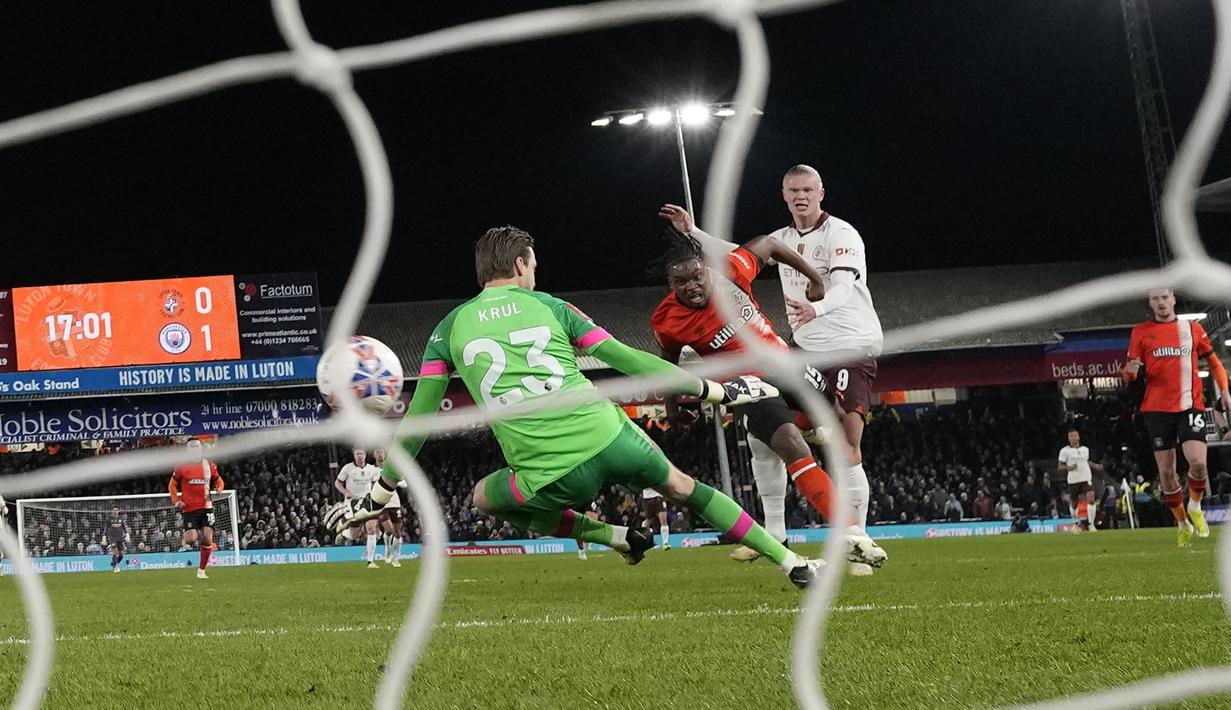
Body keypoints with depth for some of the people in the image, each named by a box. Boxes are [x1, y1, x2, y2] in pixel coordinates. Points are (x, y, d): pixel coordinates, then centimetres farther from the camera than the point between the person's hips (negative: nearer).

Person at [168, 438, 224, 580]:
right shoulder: (182, 467, -1)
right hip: (189, 508, -2)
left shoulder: (209, 465, 5)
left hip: (206, 506, 2)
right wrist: (176, 501, -5)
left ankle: (201, 570, 5)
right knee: (191, 540, -14)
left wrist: (218, 489, -4)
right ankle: (186, 537, 26)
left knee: (207, 538, -7)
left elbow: (218, 480, 19)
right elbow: (172, 486, 8)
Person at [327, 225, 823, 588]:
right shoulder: (549, 306, 12)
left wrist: (377, 497, 22)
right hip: (609, 440, 1)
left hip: (552, 478, -1)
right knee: (682, 487, 27)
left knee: (485, 497, 30)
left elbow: (418, 421, 12)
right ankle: (792, 563, 22)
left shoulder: (449, 329, 13)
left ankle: (611, 536, 19)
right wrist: (717, 391, 18)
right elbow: (629, 361, 11)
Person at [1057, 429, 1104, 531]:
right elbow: (1060, 468, 0)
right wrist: (1069, 467, -19)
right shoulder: (1065, 451, -1)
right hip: (1073, 480, -2)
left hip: (1086, 479, 2)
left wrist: (1095, 466, 13)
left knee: (1091, 499, -18)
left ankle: (1091, 524, -12)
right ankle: (1075, 523, 35)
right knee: (1073, 504, 8)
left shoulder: (1085, 449, 11)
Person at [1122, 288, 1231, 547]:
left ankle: (1195, 507, 9)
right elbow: (1130, 374, 10)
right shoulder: (1141, 332, 8)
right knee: (1166, 472, -1)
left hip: (1190, 405, -1)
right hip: (1157, 408, 1)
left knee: (1197, 462, -19)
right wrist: (1130, 369, -14)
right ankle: (1183, 524, 17)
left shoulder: (1192, 328, 9)